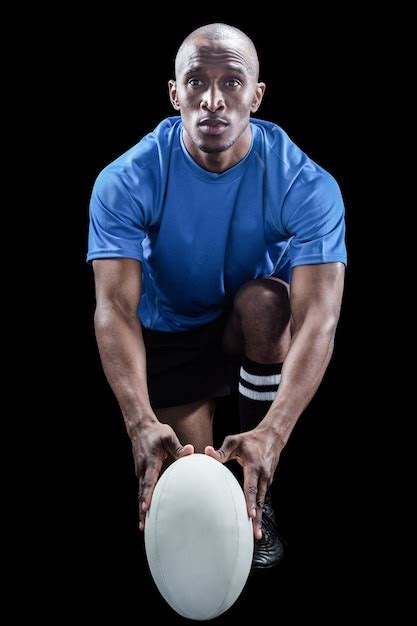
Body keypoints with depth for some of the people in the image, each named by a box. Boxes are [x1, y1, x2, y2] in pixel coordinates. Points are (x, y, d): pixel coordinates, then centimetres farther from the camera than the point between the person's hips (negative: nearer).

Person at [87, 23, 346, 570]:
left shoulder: (306, 185, -27)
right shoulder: (126, 181, -24)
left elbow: (319, 315, -37)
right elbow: (116, 306, -34)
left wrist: (270, 434, -52)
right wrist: (142, 422, -51)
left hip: (260, 334, 0)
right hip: (169, 335, 1)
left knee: (265, 299, -35)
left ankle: (259, 500, -16)